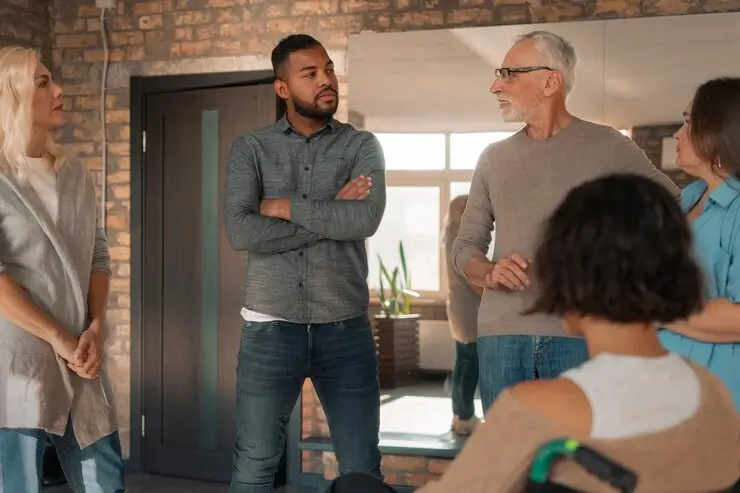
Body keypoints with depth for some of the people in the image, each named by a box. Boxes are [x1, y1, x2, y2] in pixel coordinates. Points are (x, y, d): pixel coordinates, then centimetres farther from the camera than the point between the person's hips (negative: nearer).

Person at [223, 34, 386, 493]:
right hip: (271, 327, 0)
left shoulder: (362, 146, 4)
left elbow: (367, 219, -15)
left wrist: (284, 206, -11)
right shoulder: (251, 148, 3)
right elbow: (240, 231, -13)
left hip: (346, 328, 1)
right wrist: (329, 218, -12)